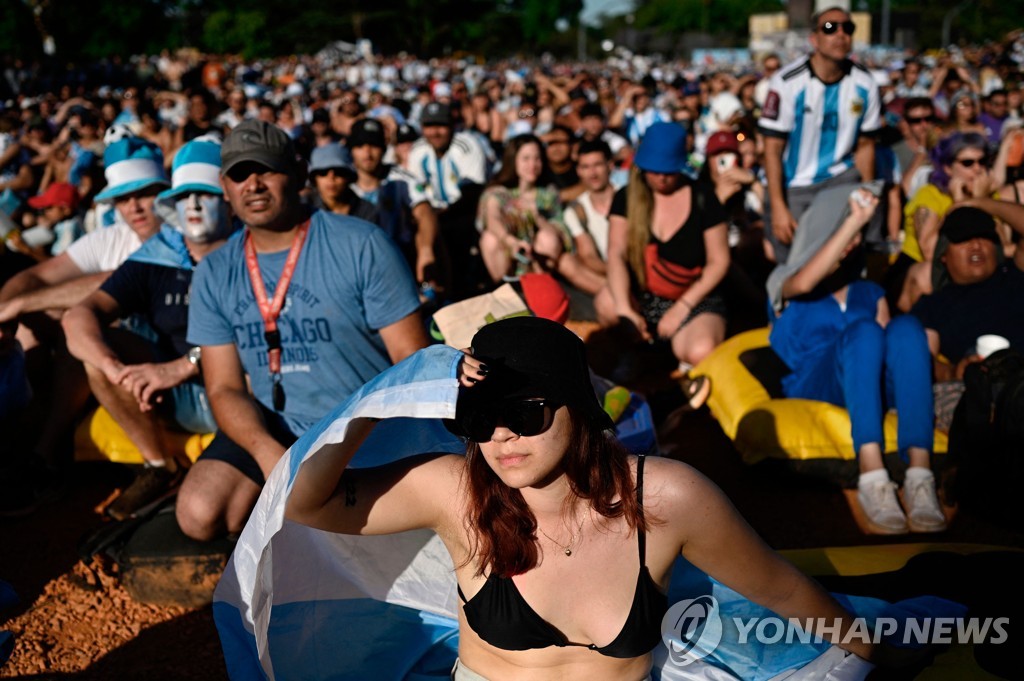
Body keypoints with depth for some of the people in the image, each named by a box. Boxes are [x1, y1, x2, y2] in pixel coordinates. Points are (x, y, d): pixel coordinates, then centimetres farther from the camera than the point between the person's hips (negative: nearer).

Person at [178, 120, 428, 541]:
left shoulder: (362, 246, -6)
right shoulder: (215, 273, 6)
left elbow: (413, 363, -6)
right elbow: (225, 388, 3)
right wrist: (268, 452, -17)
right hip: (270, 431, 4)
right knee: (199, 514, -20)